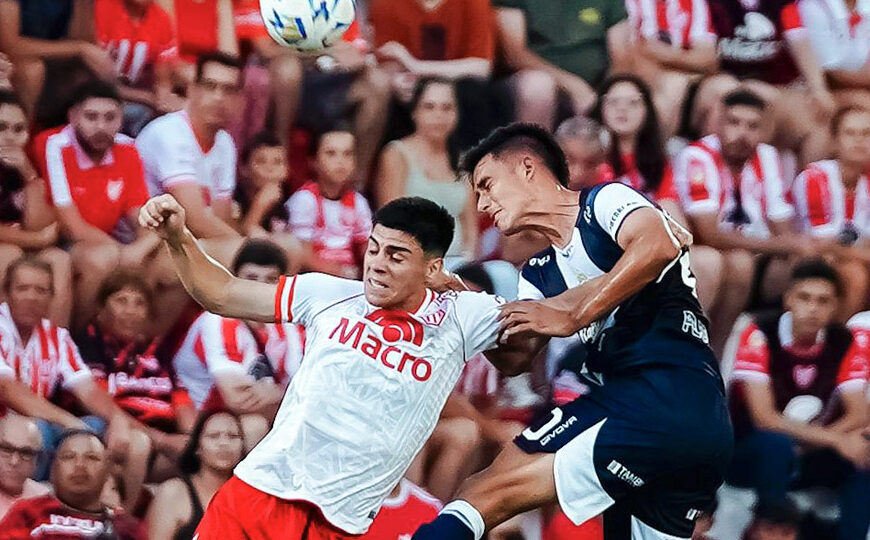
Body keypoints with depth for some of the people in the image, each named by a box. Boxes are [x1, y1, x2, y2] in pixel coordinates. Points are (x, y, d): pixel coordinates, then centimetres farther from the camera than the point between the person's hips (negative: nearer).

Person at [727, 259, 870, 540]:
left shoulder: (847, 342, -5)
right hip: (750, 456, -4)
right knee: (776, 444, -37)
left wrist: (813, 441, -26)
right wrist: (834, 439, -31)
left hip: (810, 457, 4)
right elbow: (763, 418, -24)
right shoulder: (760, 335, -19)